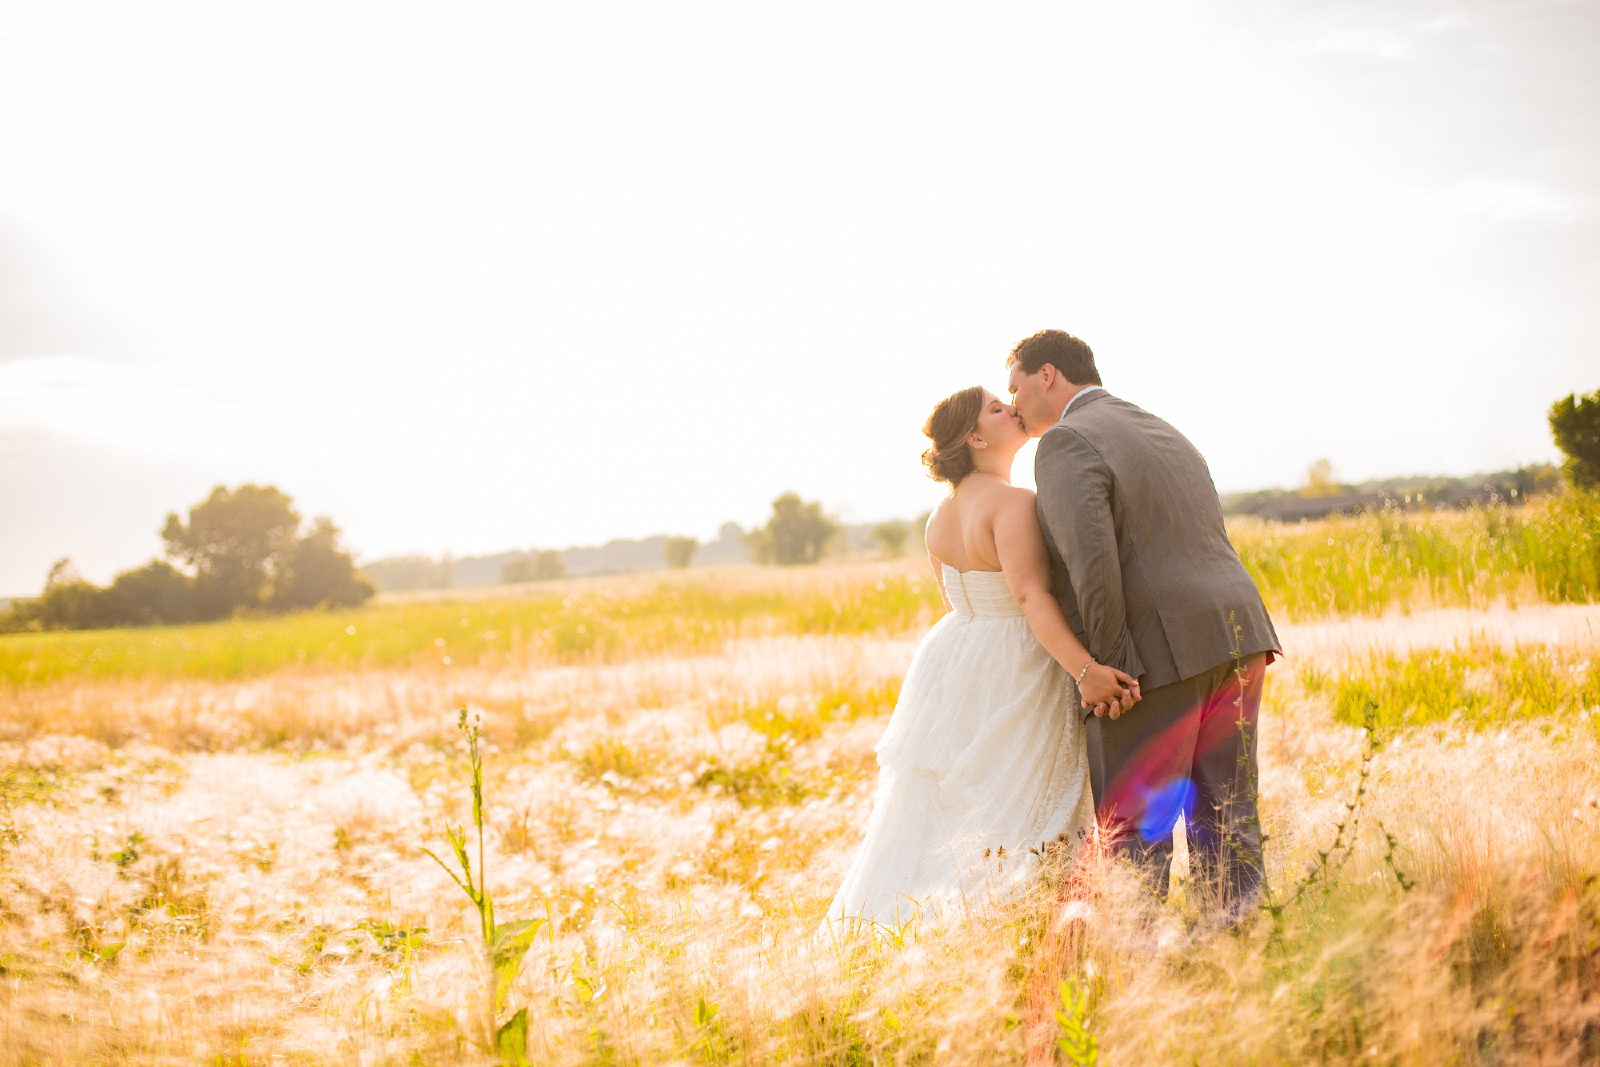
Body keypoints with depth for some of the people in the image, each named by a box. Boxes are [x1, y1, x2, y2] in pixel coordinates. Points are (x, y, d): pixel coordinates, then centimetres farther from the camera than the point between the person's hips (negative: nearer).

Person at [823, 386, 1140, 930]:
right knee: (1015, 809, 0)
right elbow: (1032, 595, -29)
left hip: (949, 663, 8)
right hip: (1011, 676, -8)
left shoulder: (941, 514, 7)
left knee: (937, 813, 16)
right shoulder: (1014, 503, -19)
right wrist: (1085, 670, -36)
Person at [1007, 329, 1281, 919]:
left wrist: (1106, 665, -16)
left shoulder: (1066, 444, -7)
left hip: (1157, 653, -8)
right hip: (1234, 635, 8)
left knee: (1135, 826, 0)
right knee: (1224, 815, 10)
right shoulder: (1161, 432, 23)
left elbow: (1090, 557, -20)